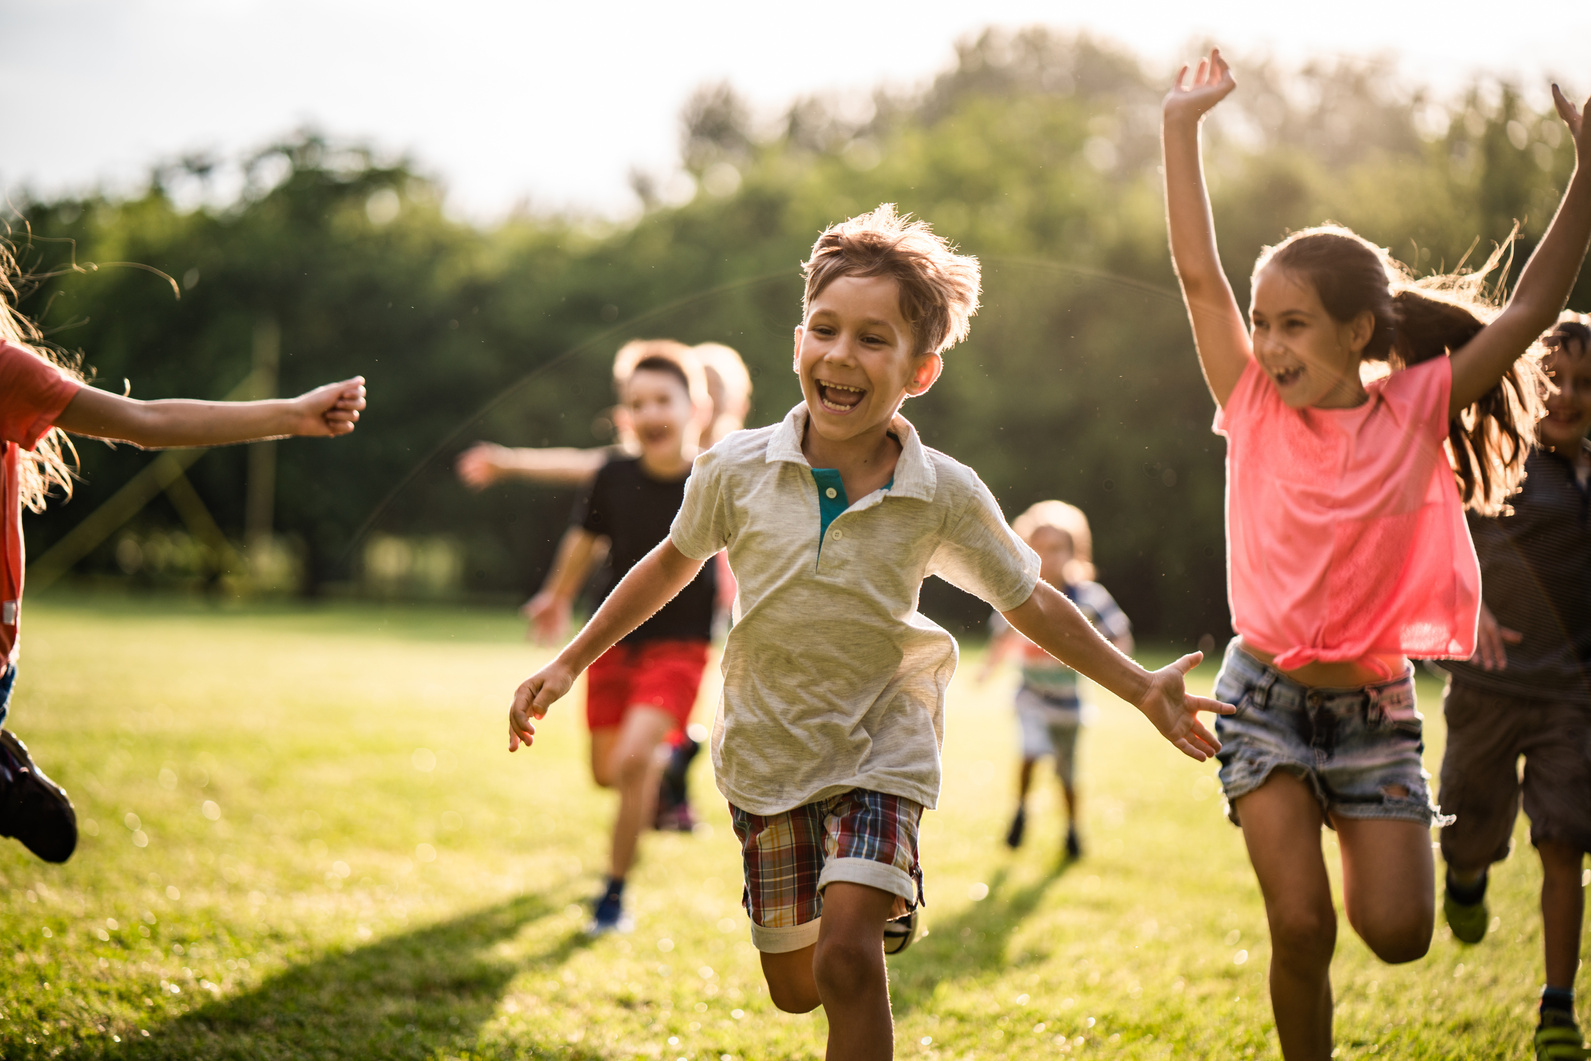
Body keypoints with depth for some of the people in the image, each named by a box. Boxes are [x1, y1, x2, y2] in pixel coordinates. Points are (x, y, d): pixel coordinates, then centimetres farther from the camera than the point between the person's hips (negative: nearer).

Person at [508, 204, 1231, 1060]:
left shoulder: (944, 496, -14)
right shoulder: (737, 470, -12)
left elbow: (1029, 603, 0)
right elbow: (675, 561, 7)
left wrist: (1143, 691, -2)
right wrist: (569, 664, 8)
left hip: (880, 749, -2)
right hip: (767, 755, 2)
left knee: (846, 960, -22)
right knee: (794, 986, 12)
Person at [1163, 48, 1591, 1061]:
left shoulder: (1415, 411, -6)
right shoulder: (1255, 409, -6)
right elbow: (1199, 273, -11)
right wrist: (1183, 127, -14)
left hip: (1374, 705, 1)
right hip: (1266, 692, 0)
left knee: (1397, 932, -5)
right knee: (1301, 926, -11)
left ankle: (1354, 830, 28)